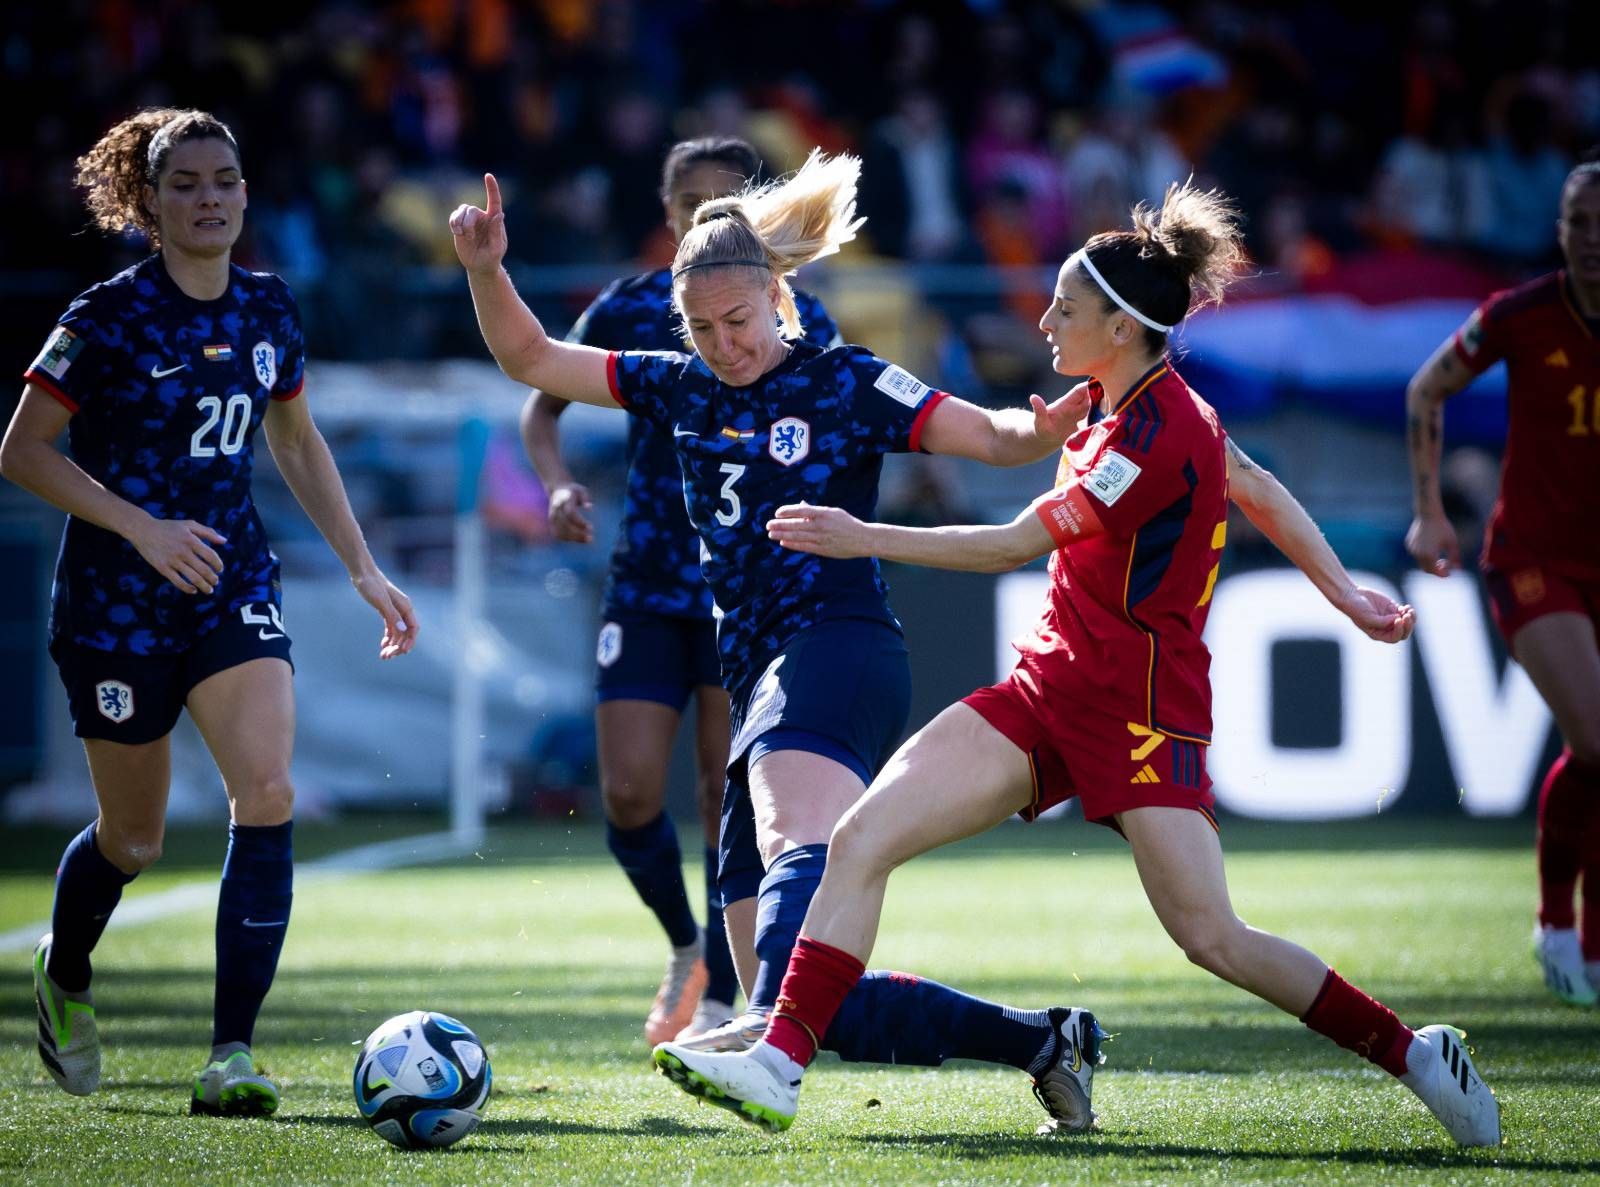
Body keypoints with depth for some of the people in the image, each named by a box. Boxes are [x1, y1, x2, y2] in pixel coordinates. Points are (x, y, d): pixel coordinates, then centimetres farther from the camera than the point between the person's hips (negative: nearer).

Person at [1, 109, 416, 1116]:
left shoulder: (268, 309, 4)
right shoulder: (111, 315, -12)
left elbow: (297, 443, 19)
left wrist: (364, 569, 14)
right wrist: (143, 528, -19)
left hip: (234, 586, 4)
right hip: (115, 603, -3)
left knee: (268, 793, -19)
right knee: (134, 837, 8)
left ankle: (231, 1057, -17)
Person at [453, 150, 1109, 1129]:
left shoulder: (848, 385, 4)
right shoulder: (683, 390, 19)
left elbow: (995, 437, 0)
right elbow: (530, 359, 22)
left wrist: (1045, 427, -22)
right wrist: (486, 271, 5)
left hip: (837, 653, -7)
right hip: (761, 681, 7)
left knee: (796, 841, -38)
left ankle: (772, 1023, -67)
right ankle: (1043, 1040, 7)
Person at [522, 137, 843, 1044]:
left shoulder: (793, 318, -2)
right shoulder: (630, 311, 1)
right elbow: (544, 402, 13)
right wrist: (560, 483, -5)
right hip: (648, 585, 2)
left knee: (729, 792, -5)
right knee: (630, 796, -6)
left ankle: (721, 1002, 5)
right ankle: (687, 950, 21)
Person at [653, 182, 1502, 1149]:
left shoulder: (1157, 434, -20)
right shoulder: (1140, 404, 9)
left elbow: (1017, 545, -20)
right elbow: (1260, 491, 21)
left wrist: (864, 539, -18)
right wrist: (1344, 593, 28)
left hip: (1141, 706, -9)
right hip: (1051, 688, 9)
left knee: (1212, 938, -11)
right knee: (863, 837, -7)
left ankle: (1412, 1053, 8)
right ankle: (780, 1068, -11)